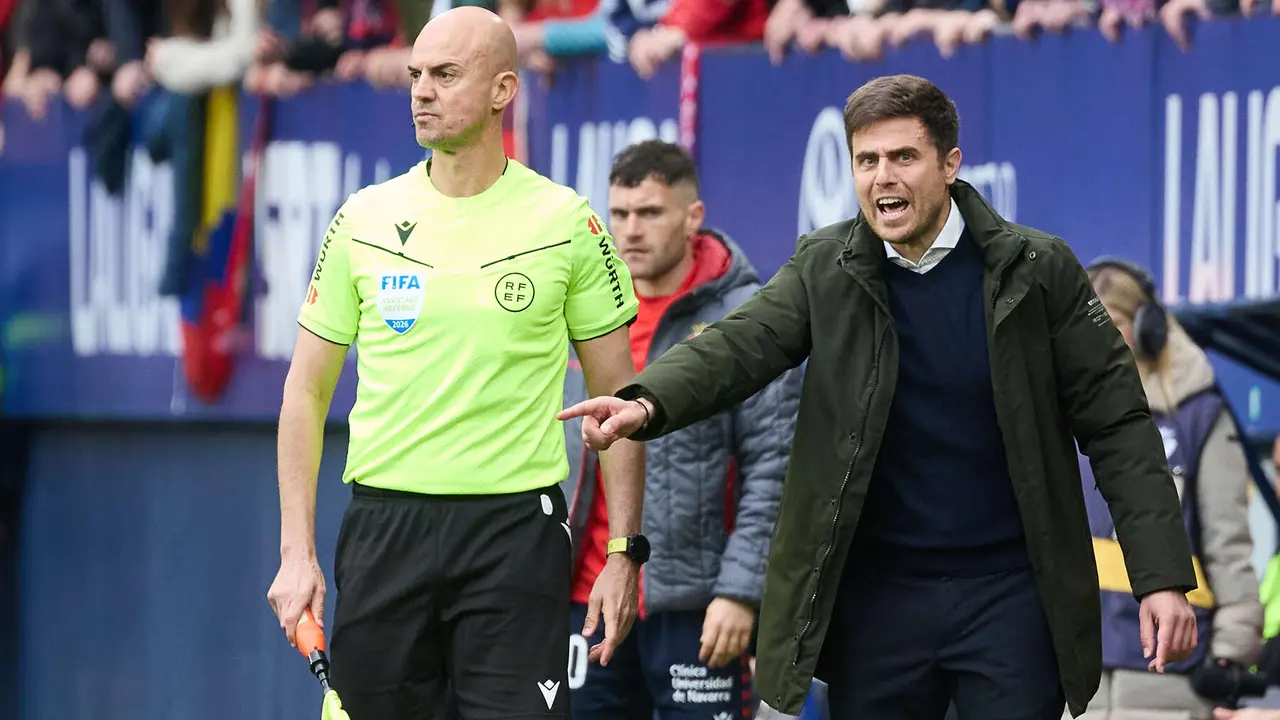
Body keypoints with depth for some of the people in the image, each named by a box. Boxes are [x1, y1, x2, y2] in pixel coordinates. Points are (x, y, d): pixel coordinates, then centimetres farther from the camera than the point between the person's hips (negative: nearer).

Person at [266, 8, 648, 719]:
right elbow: (306, 391, 10)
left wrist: (623, 553, -1)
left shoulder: (567, 223, 0)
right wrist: (296, 551, 2)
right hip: (384, 521, 2)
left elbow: (616, 395, 6)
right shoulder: (362, 220, 5)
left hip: (516, 525, -2)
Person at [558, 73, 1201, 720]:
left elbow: (1115, 423, -2)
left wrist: (1162, 577, -10)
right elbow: (740, 344, -13)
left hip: (1010, 593, -2)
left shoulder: (1038, 271, -3)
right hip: (876, 592, 2)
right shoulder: (825, 267, 2)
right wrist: (646, 404, -34)